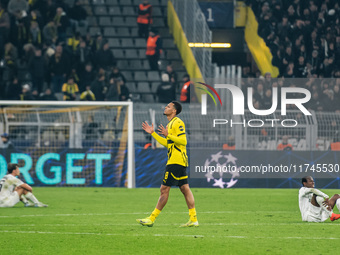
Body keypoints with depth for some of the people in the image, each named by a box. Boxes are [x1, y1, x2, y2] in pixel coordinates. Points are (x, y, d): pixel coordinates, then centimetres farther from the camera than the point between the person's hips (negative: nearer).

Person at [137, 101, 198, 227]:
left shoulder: (177, 123, -10)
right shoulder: (170, 124, 21)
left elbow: (183, 141, -18)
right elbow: (167, 144, 26)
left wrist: (168, 135, -23)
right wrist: (153, 133, 25)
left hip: (176, 162, -10)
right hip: (179, 162, 10)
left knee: (164, 189, -7)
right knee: (185, 189, 6)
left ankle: (152, 219, -6)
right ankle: (193, 219, 4)